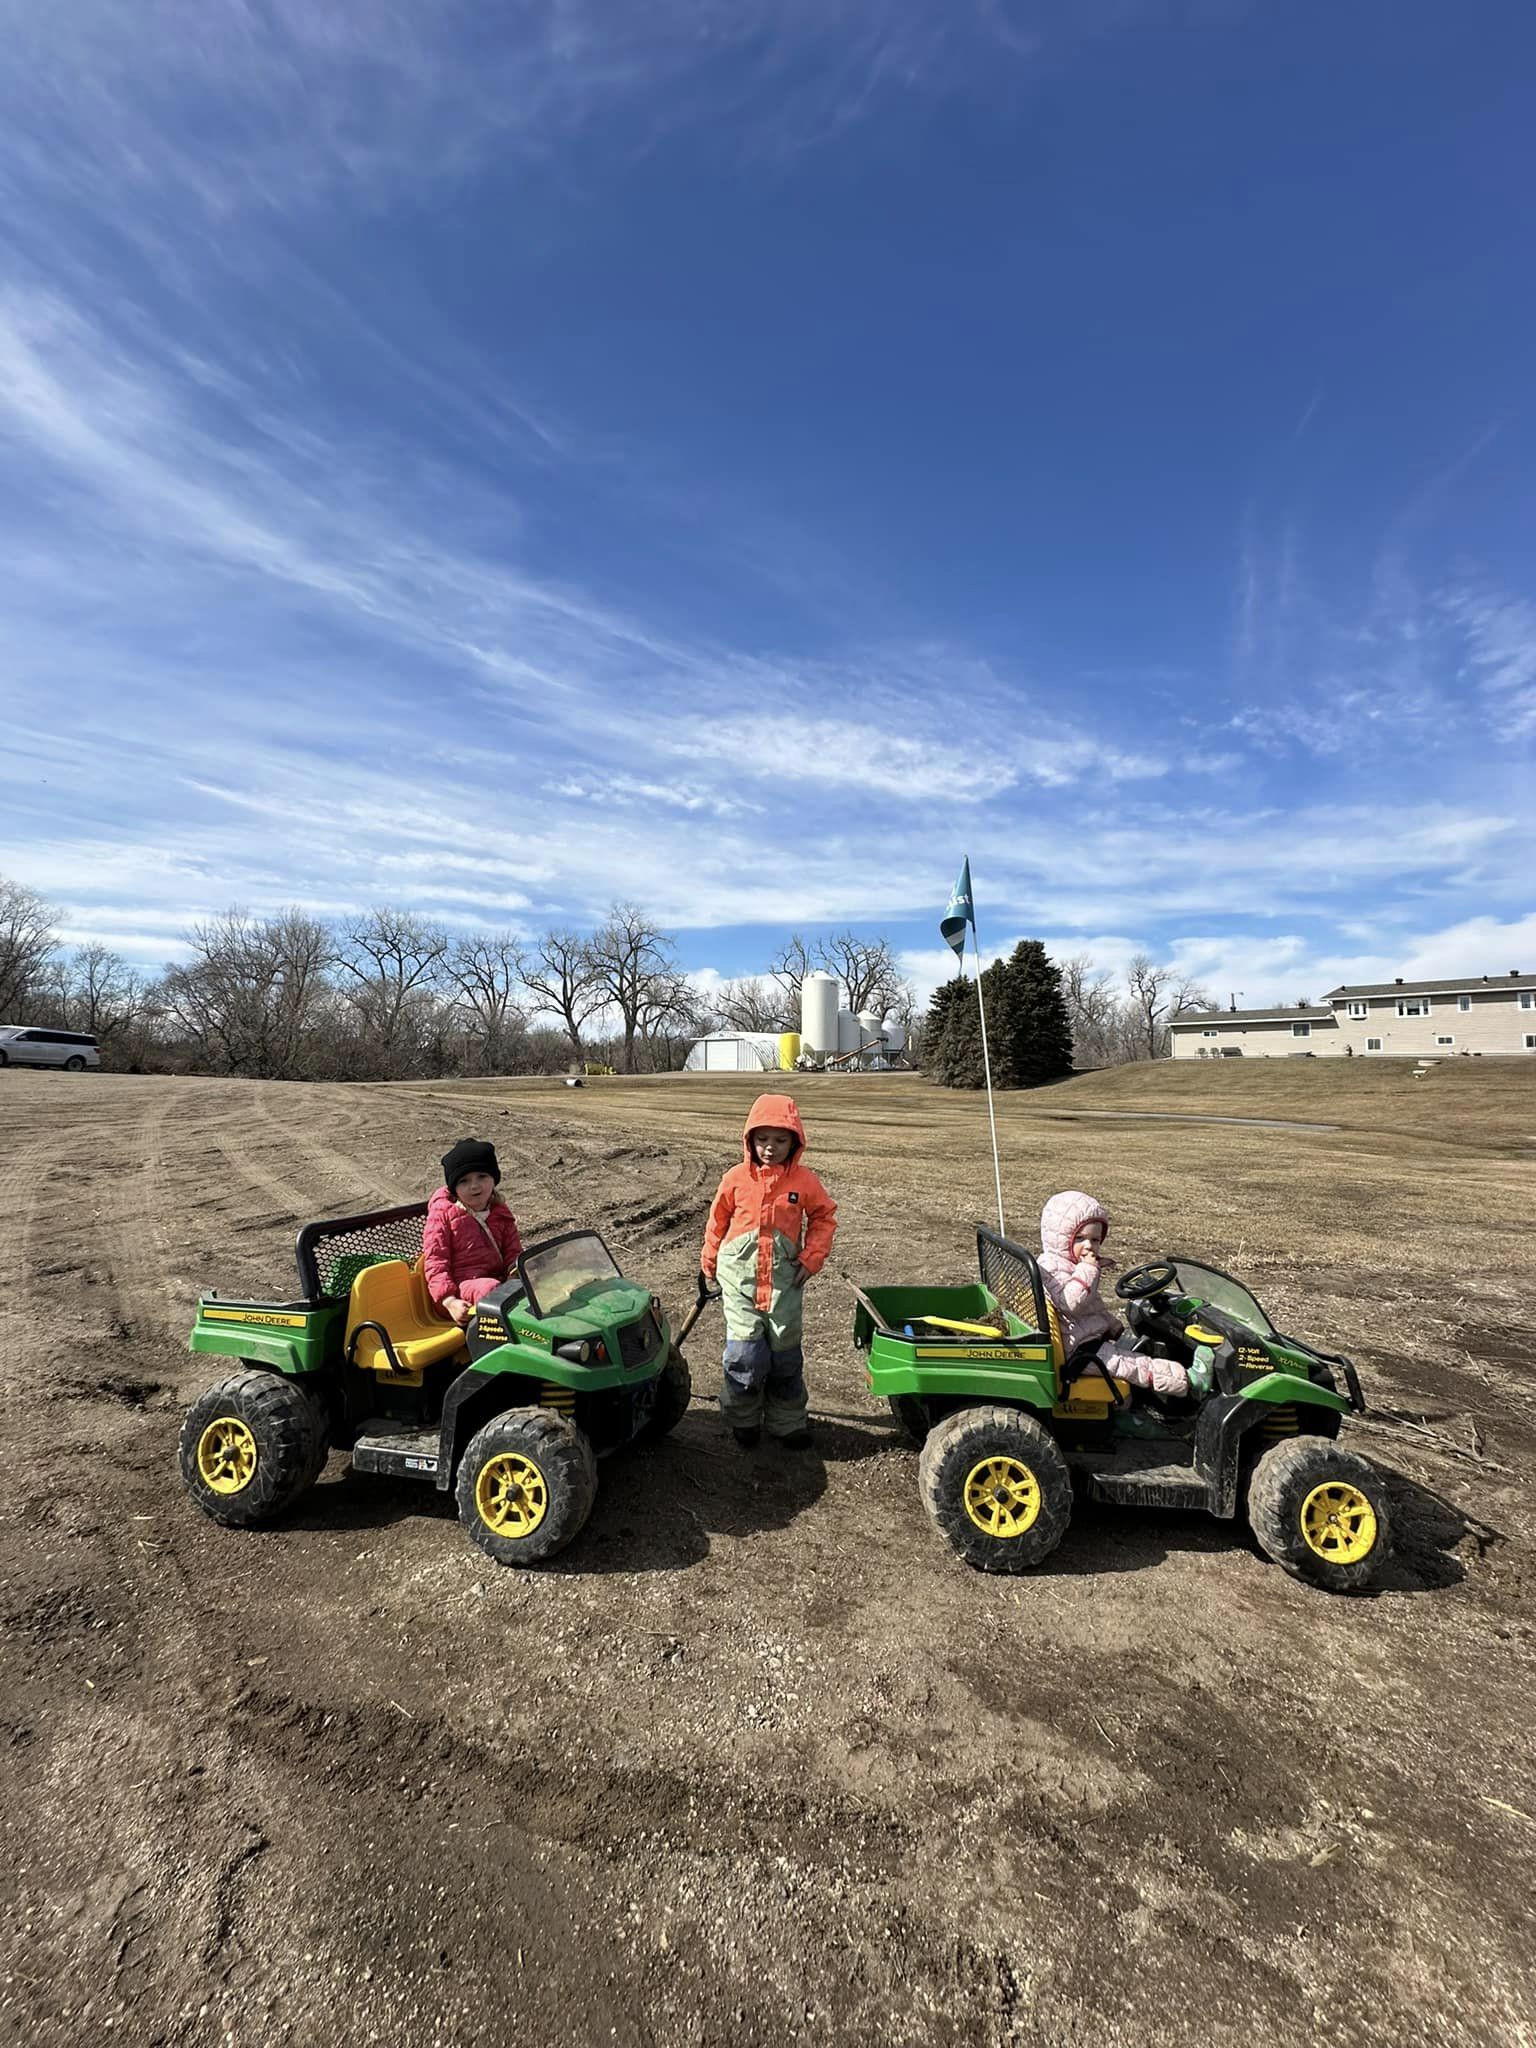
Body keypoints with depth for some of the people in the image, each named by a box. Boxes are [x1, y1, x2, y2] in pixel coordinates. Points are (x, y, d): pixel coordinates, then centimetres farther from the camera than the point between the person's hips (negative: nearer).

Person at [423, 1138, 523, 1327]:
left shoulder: (500, 1213, 14)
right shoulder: (442, 1214, 1)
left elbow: (513, 1253, 16)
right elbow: (435, 1262, -4)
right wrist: (450, 1301, -17)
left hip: (497, 1278, 5)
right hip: (461, 1287, -4)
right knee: (490, 1289, -36)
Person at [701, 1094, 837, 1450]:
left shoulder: (804, 1180, -6)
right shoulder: (736, 1178, -5)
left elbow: (824, 1216, 8)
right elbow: (718, 1220, 9)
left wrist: (812, 1256, -1)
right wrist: (709, 1262, 17)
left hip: (784, 1276, 1)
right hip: (740, 1273, -1)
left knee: (785, 1351, 9)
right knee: (745, 1351, -4)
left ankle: (787, 1423, 28)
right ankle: (743, 1420, 20)